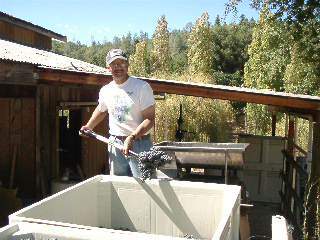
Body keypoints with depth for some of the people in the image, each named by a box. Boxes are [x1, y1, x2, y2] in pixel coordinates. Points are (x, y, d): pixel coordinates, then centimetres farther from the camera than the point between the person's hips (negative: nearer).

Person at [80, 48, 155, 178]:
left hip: (139, 142, -5)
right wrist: (88, 127, 21)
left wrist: (132, 138, -25)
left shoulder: (142, 87, -9)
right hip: (115, 143, 5)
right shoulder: (105, 90, 8)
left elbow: (150, 119, -15)